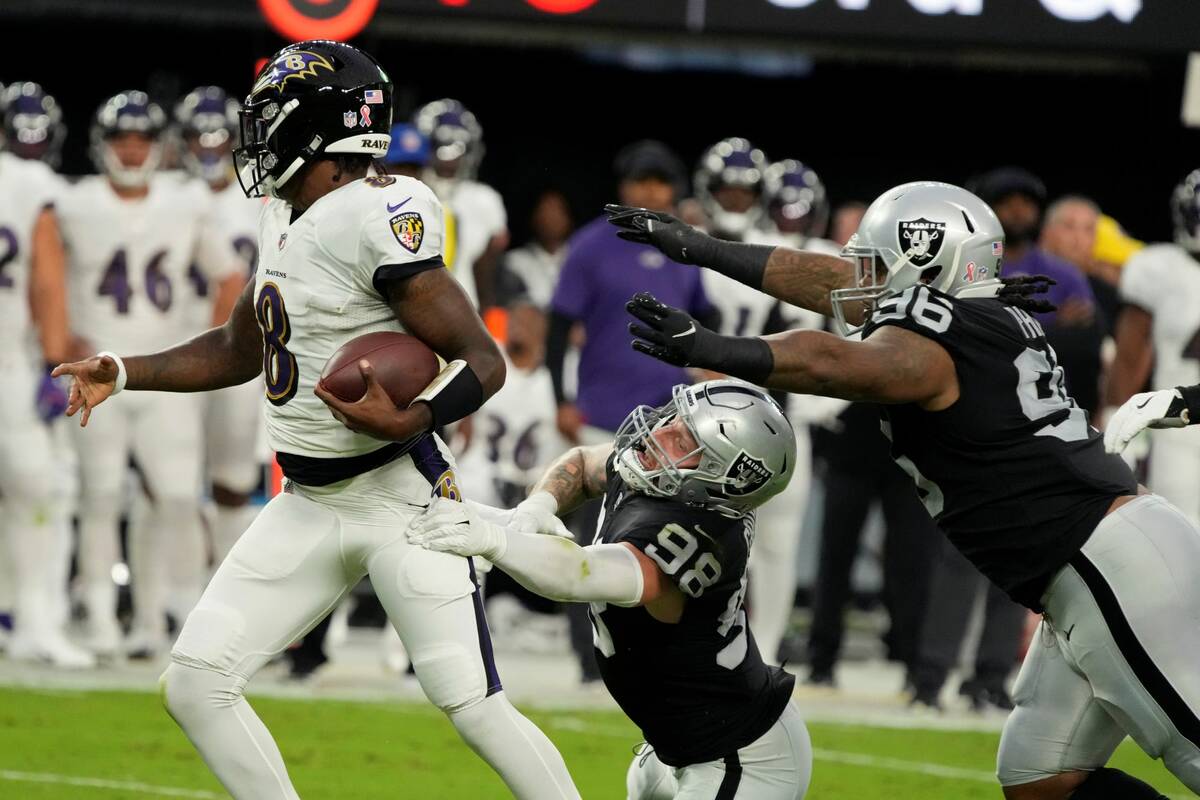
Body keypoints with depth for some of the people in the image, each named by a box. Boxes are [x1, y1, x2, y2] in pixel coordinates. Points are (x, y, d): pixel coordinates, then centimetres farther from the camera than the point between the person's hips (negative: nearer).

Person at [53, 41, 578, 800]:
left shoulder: (378, 219, -18)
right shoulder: (288, 220, 9)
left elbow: (484, 362, -19)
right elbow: (240, 351, 25)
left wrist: (406, 424, -34)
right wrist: (124, 374, 16)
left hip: (400, 500, -9)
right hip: (309, 507, 9)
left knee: (475, 708, -13)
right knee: (196, 685, 2)